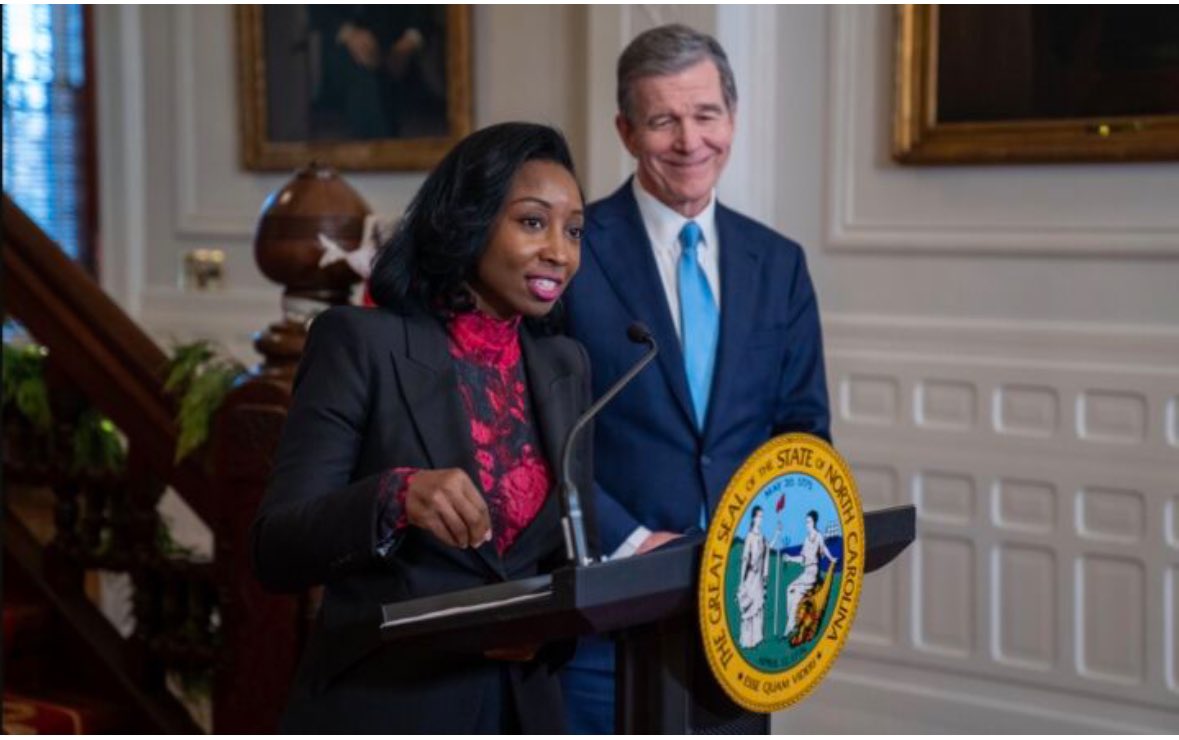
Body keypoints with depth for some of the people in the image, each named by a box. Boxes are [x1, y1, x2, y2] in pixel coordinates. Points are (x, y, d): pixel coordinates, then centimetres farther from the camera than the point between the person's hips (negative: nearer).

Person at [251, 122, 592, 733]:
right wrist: (394, 497, -29)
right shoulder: (360, 341, -8)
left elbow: (572, 552, 9)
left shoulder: (565, 367, 8)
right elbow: (275, 552, -12)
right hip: (381, 717, -5)